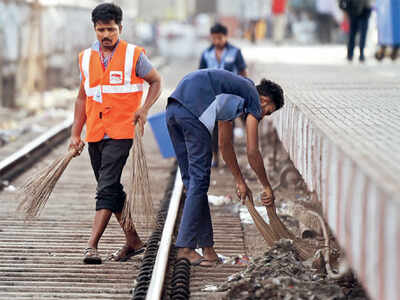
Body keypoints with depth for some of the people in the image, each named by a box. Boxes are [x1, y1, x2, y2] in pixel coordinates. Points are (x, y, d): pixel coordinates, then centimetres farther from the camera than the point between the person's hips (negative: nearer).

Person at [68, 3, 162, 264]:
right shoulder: (86, 57, 10)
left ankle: (92, 244, -19)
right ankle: (133, 241, 23)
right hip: (95, 133, 6)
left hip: (121, 132, -6)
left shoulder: (134, 55, -2)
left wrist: (144, 109, -8)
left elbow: (156, 81, 8)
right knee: (113, 189, 11)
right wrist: (76, 134, 13)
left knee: (107, 187, -14)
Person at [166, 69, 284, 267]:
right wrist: (267, 187, 19)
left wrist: (240, 182, 43)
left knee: (192, 180, 12)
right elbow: (252, 153, 9)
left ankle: (206, 246, 16)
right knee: (199, 180, -2)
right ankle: (185, 247, -4)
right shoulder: (253, 97, 11)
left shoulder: (232, 92, 34)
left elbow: (225, 144, 39)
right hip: (193, 111, -9)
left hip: (173, 109, 9)